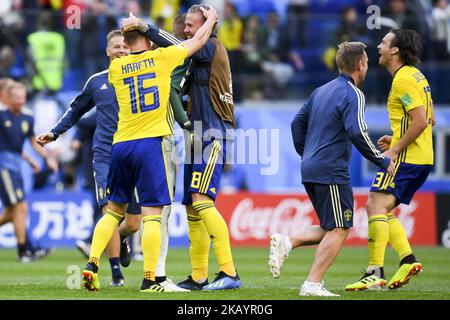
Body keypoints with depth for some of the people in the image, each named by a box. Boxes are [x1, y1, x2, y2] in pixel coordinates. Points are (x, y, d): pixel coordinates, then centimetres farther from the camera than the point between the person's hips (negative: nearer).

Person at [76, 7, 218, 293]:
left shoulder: (116, 67, 9)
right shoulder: (162, 57, 0)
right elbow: (199, 40, 13)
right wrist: (211, 19, 31)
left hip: (121, 145, 4)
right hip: (150, 142, -4)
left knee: (114, 210, 15)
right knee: (152, 214, -4)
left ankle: (92, 264, 3)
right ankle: (149, 280, -8)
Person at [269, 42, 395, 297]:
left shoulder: (321, 91, 16)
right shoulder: (352, 94, -10)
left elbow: (298, 122, 21)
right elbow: (357, 133, -21)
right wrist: (383, 161, -13)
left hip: (310, 170, 9)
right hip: (331, 172, -9)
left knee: (330, 230, 16)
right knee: (339, 230, -4)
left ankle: (286, 243, -1)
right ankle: (313, 284, -9)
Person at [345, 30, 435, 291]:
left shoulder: (403, 79, -15)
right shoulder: (416, 76, 17)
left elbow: (421, 121, -22)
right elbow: (430, 120, 21)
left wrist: (396, 149, -17)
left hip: (406, 157, -10)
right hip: (422, 159, 10)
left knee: (376, 205, -13)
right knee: (383, 210, 14)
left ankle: (375, 272, -18)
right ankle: (408, 259, 5)